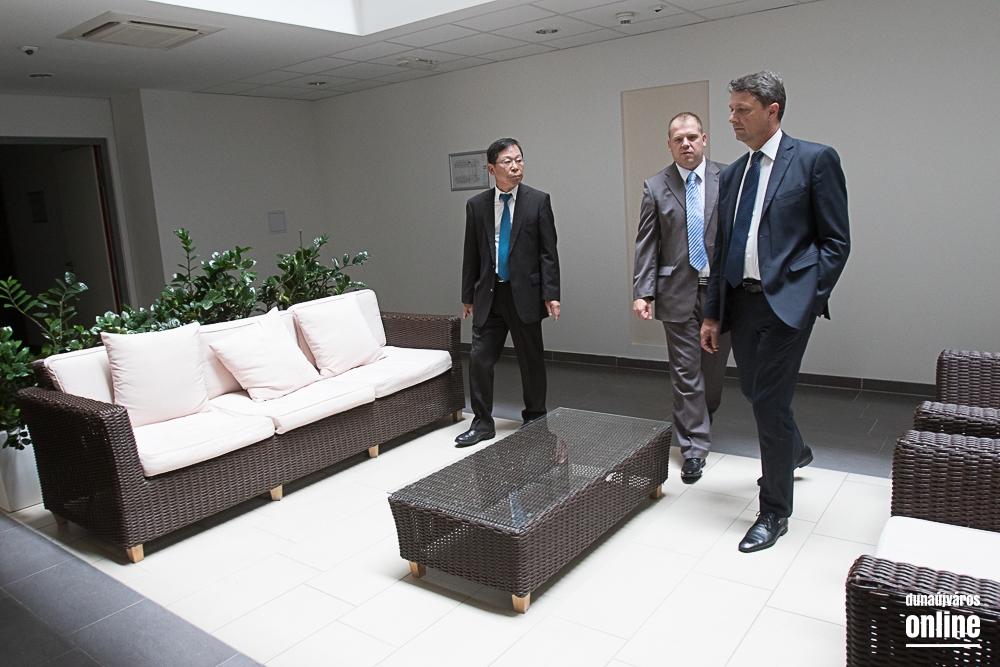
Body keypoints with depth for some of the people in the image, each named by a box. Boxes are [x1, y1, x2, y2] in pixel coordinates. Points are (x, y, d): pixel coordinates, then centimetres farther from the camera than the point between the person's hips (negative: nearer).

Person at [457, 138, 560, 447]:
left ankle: (534, 421, 26)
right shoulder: (476, 205, 5)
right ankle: (482, 423, 15)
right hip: (489, 294, 2)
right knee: (479, 358, 1)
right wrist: (467, 296, 9)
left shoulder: (538, 201, -1)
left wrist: (551, 294, -10)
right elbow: (471, 255, 9)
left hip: (525, 294, -2)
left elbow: (548, 252, -3)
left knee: (531, 361, 8)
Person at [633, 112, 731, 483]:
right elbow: (646, 244, 1)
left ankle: (702, 416, 40)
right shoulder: (655, 187, 3)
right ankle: (694, 448, 10)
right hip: (678, 292, -1)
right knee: (686, 373, 1)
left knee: (714, 367, 14)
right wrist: (642, 292, -7)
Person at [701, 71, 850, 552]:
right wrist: (712, 313, 13)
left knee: (769, 402, -5)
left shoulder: (815, 160, -3)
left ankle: (774, 512, 13)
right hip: (740, 300, 7)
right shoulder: (732, 174, 14)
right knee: (755, 393, 18)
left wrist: (810, 298, -13)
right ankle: (794, 451, 50)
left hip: (786, 301, -6)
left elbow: (836, 241, -4)